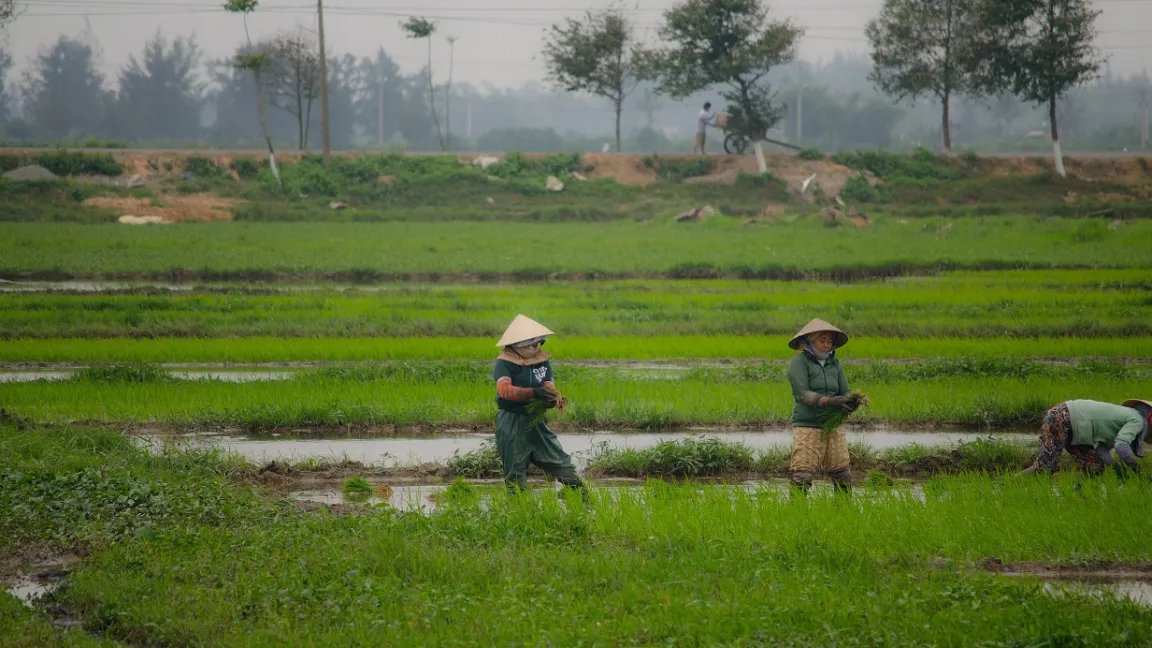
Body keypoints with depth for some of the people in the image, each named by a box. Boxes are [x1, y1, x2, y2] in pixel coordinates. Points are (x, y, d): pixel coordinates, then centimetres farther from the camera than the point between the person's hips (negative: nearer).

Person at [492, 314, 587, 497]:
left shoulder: (542, 359, 4)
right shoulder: (504, 362, -13)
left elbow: (550, 385, 1)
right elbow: (504, 389, -28)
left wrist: (552, 398, -25)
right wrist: (533, 392, -40)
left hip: (536, 420, 5)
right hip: (511, 425, -5)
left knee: (559, 460, 3)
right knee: (515, 471, 3)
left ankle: (583, 497, 7)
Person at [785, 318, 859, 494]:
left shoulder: (835, 364, 13)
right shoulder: (800, 362, -4)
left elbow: (844, 392, 10)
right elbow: (803, 393, -14)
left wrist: (851, 403, -15)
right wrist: (829, 402, -28)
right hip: (807, 426, -5)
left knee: (843, 475, 3)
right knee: (801, 476, -11)